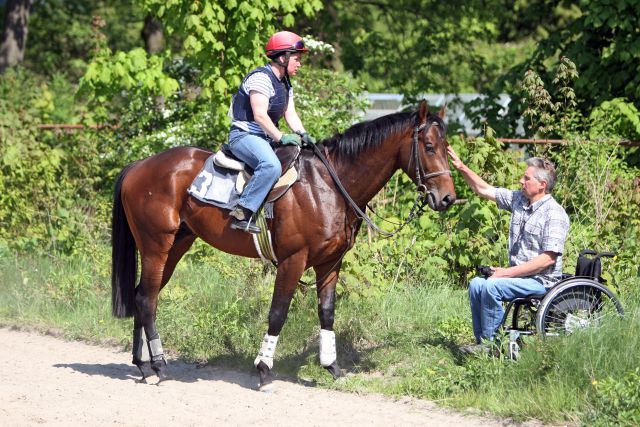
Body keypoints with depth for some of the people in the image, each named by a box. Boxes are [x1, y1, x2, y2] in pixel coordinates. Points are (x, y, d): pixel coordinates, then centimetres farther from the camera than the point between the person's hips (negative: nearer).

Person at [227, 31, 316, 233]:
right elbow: (260, 115, -21)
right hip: (244, 135, -10)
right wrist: (281, 137, -21)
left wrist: (302, 134, -5)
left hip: (266, 138, 10)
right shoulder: (261, 78, -14)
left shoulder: (285, 84, 17)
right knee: (272, 165, -36)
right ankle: (242, 214, -36)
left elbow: (290, 114, 12)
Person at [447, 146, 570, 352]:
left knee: (490, 286, -24)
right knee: (476, 284, -6)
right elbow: (484, 190, 18)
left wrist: (508, 272, -21)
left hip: (541, 281, -8)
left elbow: (548, 258, -22)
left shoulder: (555, 215, -16)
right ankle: (482, 342, -4)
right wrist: (461, 167, 5)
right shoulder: (518, 200, 9)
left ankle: (490, 342, -15)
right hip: (518, 275, 8)